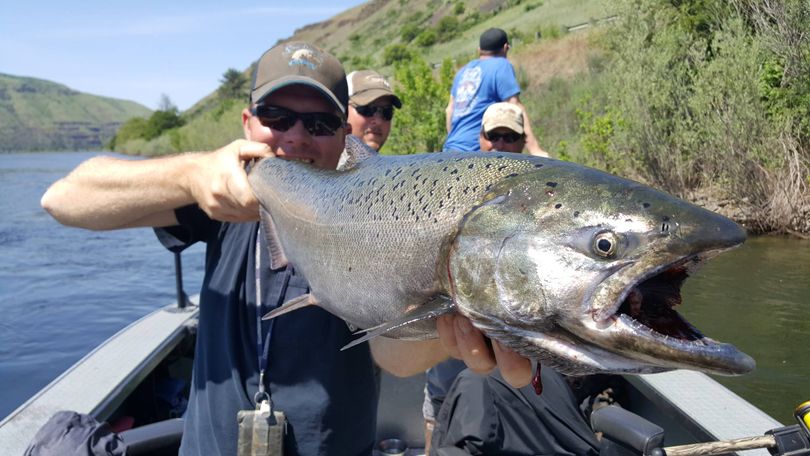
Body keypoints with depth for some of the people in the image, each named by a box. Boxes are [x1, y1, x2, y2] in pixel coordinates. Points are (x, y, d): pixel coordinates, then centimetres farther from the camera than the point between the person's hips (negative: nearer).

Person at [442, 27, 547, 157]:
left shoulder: (464, 70, 18)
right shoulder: (501, 65, -3)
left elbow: (450, 110, 23)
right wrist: (535, 149, -15)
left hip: (452, 149, 8)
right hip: (473, 152, -8)